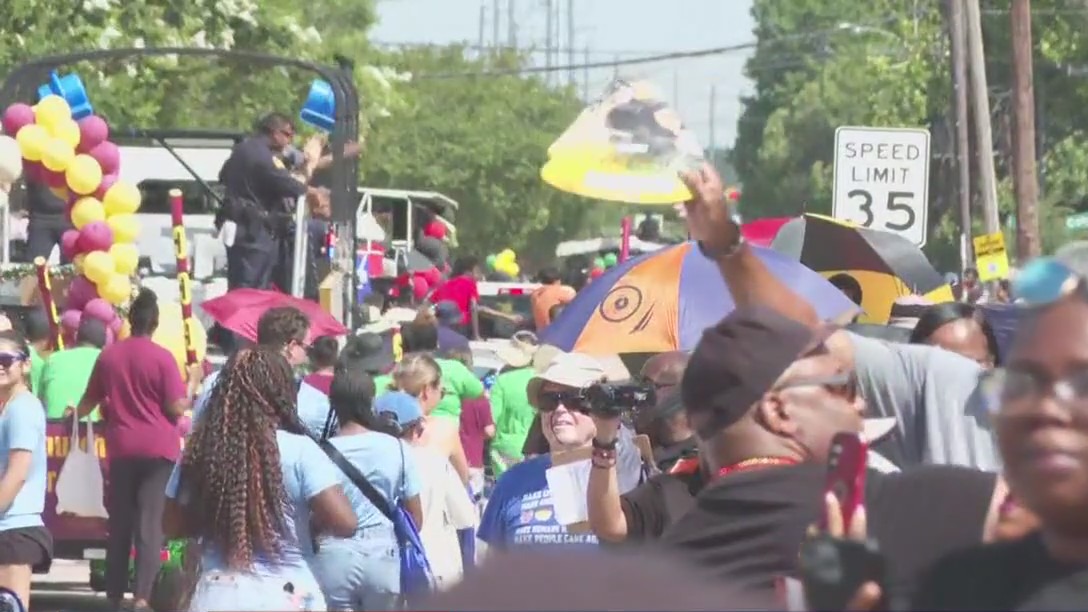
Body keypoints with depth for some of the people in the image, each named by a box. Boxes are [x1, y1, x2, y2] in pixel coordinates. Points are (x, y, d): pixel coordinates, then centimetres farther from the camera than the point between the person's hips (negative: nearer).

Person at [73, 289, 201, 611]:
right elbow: (177, 408, -9)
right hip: (158, 449, -3)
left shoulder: (108, 355, 4)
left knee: (120, 522, 13)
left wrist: (77, 413, 39)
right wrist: (192, 382, 8)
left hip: (121, 448, 3)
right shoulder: (162, 357, -8)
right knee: (150, 522, -5)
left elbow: (91, 400, 18)